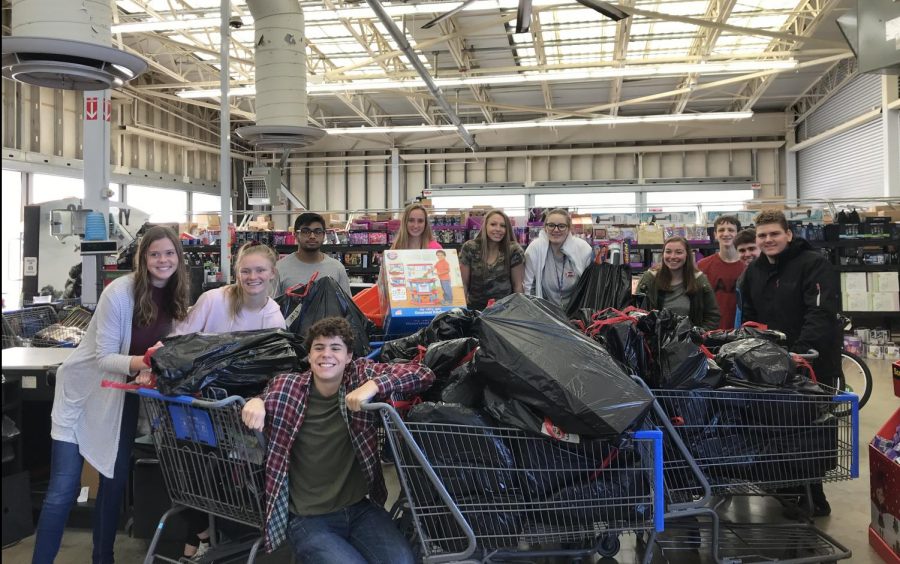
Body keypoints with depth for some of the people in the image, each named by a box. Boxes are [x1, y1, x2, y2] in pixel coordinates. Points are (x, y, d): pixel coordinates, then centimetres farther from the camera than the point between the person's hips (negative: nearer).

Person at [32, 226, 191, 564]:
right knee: (64, 489, -4)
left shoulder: (176, 296, -6)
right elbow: (104, 357, -23)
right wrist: (136, 363, -42)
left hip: (124, 395, 6)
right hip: (84, 391, -5)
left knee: (115, 482, 13)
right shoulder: (119, 292, -24)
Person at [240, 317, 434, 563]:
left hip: (362, 508, 1)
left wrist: (374, 385, -24)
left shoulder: (361, 375, -2)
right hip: (308, 520, -1)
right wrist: (255, 402, -11)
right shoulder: (286, 387, -2)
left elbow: (424, 374, -9)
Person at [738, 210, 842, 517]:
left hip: (813, 362, -6)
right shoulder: (754, 271, 10)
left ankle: (813, 499, 15)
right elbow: (749, 316, 17)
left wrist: (800, 352, -32)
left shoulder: (814, 264, -12)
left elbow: (822, 313, -22)